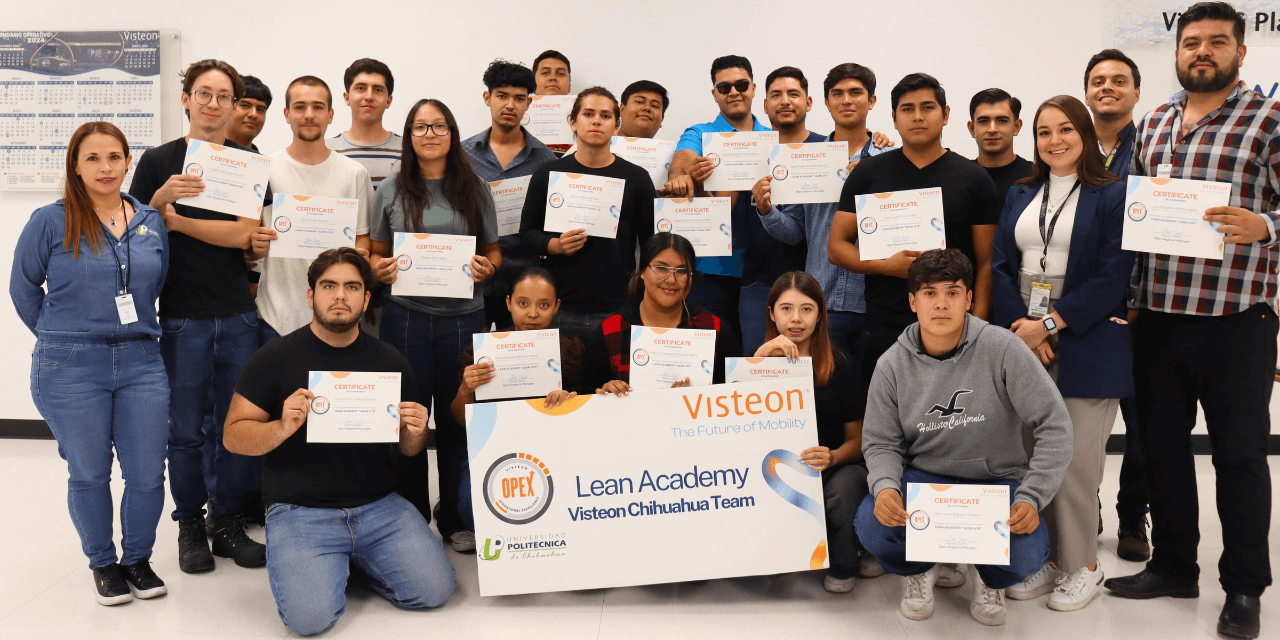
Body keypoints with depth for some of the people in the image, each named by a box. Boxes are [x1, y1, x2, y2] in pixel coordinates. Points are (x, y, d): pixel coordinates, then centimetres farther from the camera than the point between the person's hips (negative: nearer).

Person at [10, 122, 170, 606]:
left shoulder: (151, 223, 7)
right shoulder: (50, 222, -4)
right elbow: (23, 288, 6)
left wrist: (137, 334, 12)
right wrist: (60, 339, 7)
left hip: (141, 364, 3)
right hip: (71, 370, -3)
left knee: (148, 474, 4)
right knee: (89, 474, 9)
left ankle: (138, 558, 26)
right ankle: (103, 564, 28)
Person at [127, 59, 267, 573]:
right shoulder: (158, 161, 3)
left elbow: (243, 234, -6)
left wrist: (175, 220, -10)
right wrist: (162, 198, -16)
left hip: (238, 313, 1)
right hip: (182, 316, -1)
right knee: (185, 430, 6)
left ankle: (228, 521, 22)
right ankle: (190, 526, 22)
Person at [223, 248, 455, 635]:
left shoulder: (389, 362, 6)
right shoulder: (276, 359, -3)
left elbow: (409, 448, 14)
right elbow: (233, 436, -2)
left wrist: (416, 432, -10)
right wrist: (283, 428, -21)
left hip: (379, 506, 3)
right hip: (300, 512, -3)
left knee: (435, 590, -11)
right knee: (310, 616, -23)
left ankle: (353, 560, 16)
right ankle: (328, 565, 12)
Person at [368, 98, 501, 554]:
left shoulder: (475, 189, 7)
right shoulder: (391, 190, 7)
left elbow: (493, 251, 10)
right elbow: (376, 253, 11)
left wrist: (485, 267, -11)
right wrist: (382, 270, -10)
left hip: (463, 317, 0)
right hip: (406, 316, 0)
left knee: (458, 420, 6)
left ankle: (456, 520, 21)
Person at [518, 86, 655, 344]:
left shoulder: (637, 178, 6)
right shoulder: (547, 175, 7)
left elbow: (651, 244, 10)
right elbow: (527, 232, 11)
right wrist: (554, 245, -10)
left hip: (617, 309, 0)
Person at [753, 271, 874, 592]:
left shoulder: (841, 364, 0)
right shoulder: (763, 358, 4)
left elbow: (857, 439, 1)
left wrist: (832, 457, -21)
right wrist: (761, 355, -25)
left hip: (837, 467, -1)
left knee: (844, 488, -36)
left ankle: (843, 564, -1)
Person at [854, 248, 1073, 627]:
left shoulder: (1002, 349, -13)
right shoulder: (893, 365, -5)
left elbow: (1054, 426, -13)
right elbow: (881, 442, 0)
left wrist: (1032, 497, -23)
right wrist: (884, 486, -24)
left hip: (996, 480, -1)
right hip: (924, 477, 1)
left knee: (1027, 553, -29)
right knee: (871, 524, -28)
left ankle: (989, 578, 14)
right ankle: (920, 568, 12)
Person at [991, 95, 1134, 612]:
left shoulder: (1113, 196, 0)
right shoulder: (1020, 196, 16)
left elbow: (1113, 277, -9)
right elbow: (1001, 266, 8)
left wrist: (1049, 323, -13)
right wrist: (1022, 327, -7)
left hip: (1085, 348, -4)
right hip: (1024, 344, 4)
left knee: (1075, 462, -3)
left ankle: (1082, 565, 15)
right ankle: (1044, 557, 18)